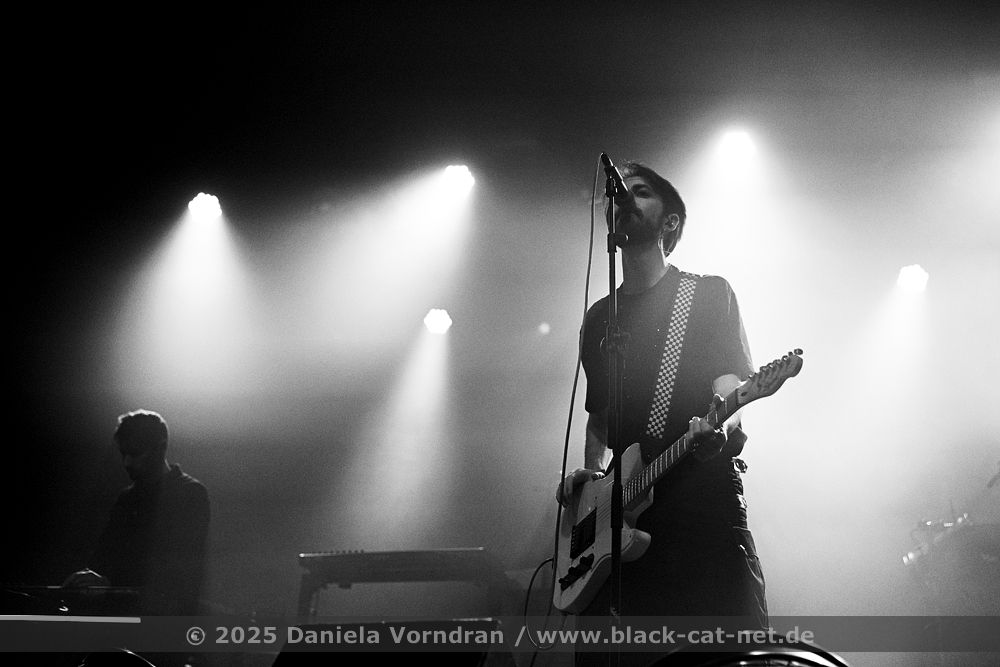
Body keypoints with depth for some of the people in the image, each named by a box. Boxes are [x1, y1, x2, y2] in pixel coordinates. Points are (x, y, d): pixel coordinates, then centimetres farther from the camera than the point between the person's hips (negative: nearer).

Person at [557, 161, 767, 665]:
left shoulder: (710, 294, 9)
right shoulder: (599, 318, 22)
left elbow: (731, 379, -3)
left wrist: (719, 425, -24)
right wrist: (591, 470, 10)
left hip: (705, 496, -4)